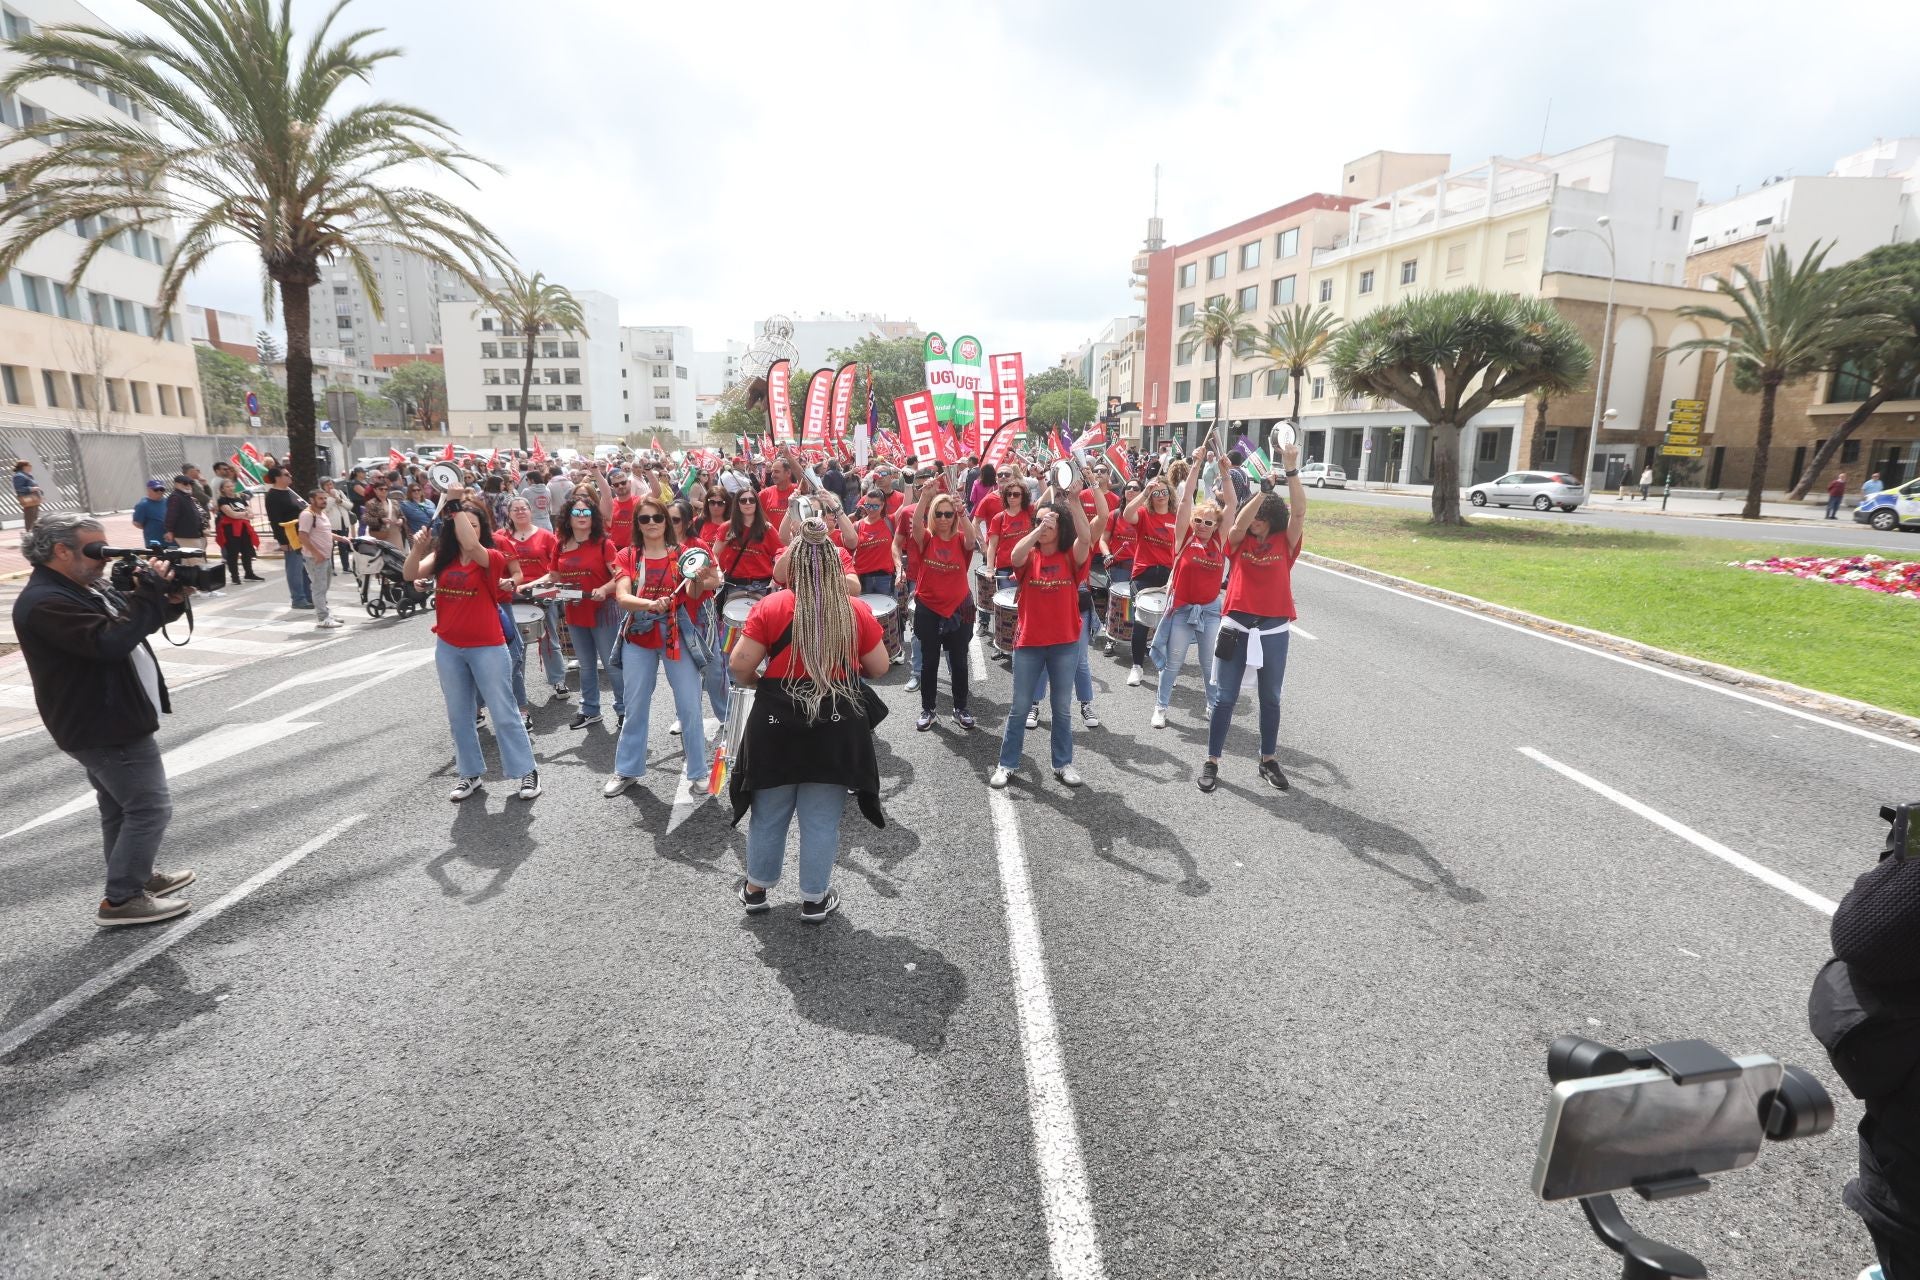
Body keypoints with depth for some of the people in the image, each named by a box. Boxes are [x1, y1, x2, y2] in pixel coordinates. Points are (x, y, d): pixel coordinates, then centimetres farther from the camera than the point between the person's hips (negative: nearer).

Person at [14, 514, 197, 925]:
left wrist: (169, 601, -5)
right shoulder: (45, 602, -22)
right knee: (150, 808, -6)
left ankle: (136, 878, 35)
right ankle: (120, 900, 3)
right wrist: (150, 595, -27)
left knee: (122, 808, 21)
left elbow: (132, 623, 16)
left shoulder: (84, 588, 10)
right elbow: (110, 642, -34)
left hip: (109, 721, 11)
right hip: (106, 726, -11)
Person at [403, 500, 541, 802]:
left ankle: (527, 771, 13)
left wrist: (458, 506, -27)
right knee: (459, 716, 14)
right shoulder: (443, 556, 4)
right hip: (448, 648, 5)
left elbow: (470, 545, -32)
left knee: (503, 713, 2)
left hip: (487, 647, -5)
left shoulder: (492, 558, -10)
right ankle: (471, 774, 28)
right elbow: (411, 574, -10)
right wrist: (417, 547, -26)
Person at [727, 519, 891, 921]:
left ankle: (756, 889, 36)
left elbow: (739, 666, -10)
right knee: (822, 819, 12)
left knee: (769, 813, 18)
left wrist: (756, 682, 11)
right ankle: (815, 899, 25)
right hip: (838, 726, 0)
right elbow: (879, 668, 3)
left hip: (777, 723, 0)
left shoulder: (770, 607, -8)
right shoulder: (857, 610, -5)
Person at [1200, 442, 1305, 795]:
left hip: (1274, 630, 1)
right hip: (1237, 626, -1)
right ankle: (1212, 762, 16)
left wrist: (1291, 470, -20)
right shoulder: (1239, 542, 2)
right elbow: (1240, 520, -18)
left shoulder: (1285, 543, 2)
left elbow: (1299, 512, -12)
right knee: (1225, 698, 6)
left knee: (1270, 699, 14)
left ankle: (1268, 760, 29)